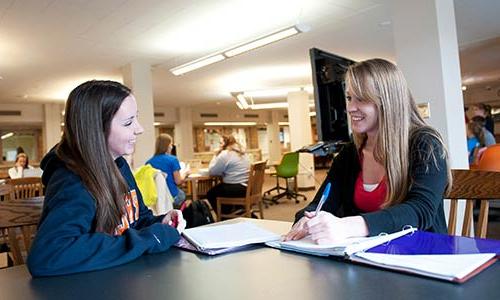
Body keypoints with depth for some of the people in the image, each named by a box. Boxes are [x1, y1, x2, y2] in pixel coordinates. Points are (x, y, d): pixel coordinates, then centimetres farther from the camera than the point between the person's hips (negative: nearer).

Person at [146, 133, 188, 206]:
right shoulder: (173, 160, -13)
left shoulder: (149, 162, 0)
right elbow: (178, 181, -10)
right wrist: (185, 173, 9)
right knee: (182, 193, 27)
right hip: (172, 197, -4)